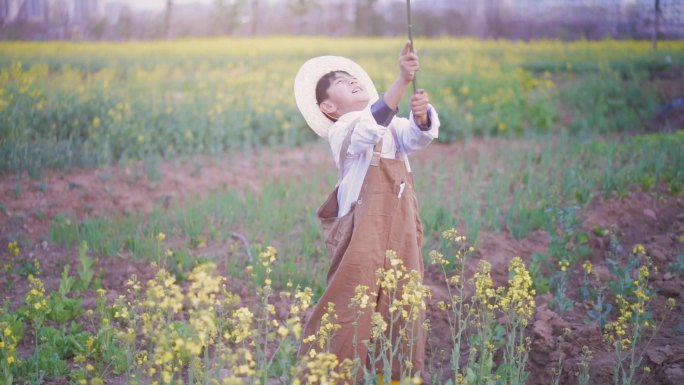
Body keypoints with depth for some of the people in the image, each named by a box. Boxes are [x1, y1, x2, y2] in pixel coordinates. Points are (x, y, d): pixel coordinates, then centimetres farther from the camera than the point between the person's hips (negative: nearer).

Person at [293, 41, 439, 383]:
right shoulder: (342, 131, -3)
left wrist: (422, 115, -28)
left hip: (401, 228, 6)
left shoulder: (392, 125, 16)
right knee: (352, 303, -7)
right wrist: (403, 79, -36)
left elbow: (417, 137, -4)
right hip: (364, 227, -6)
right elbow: (373, 124, -25)